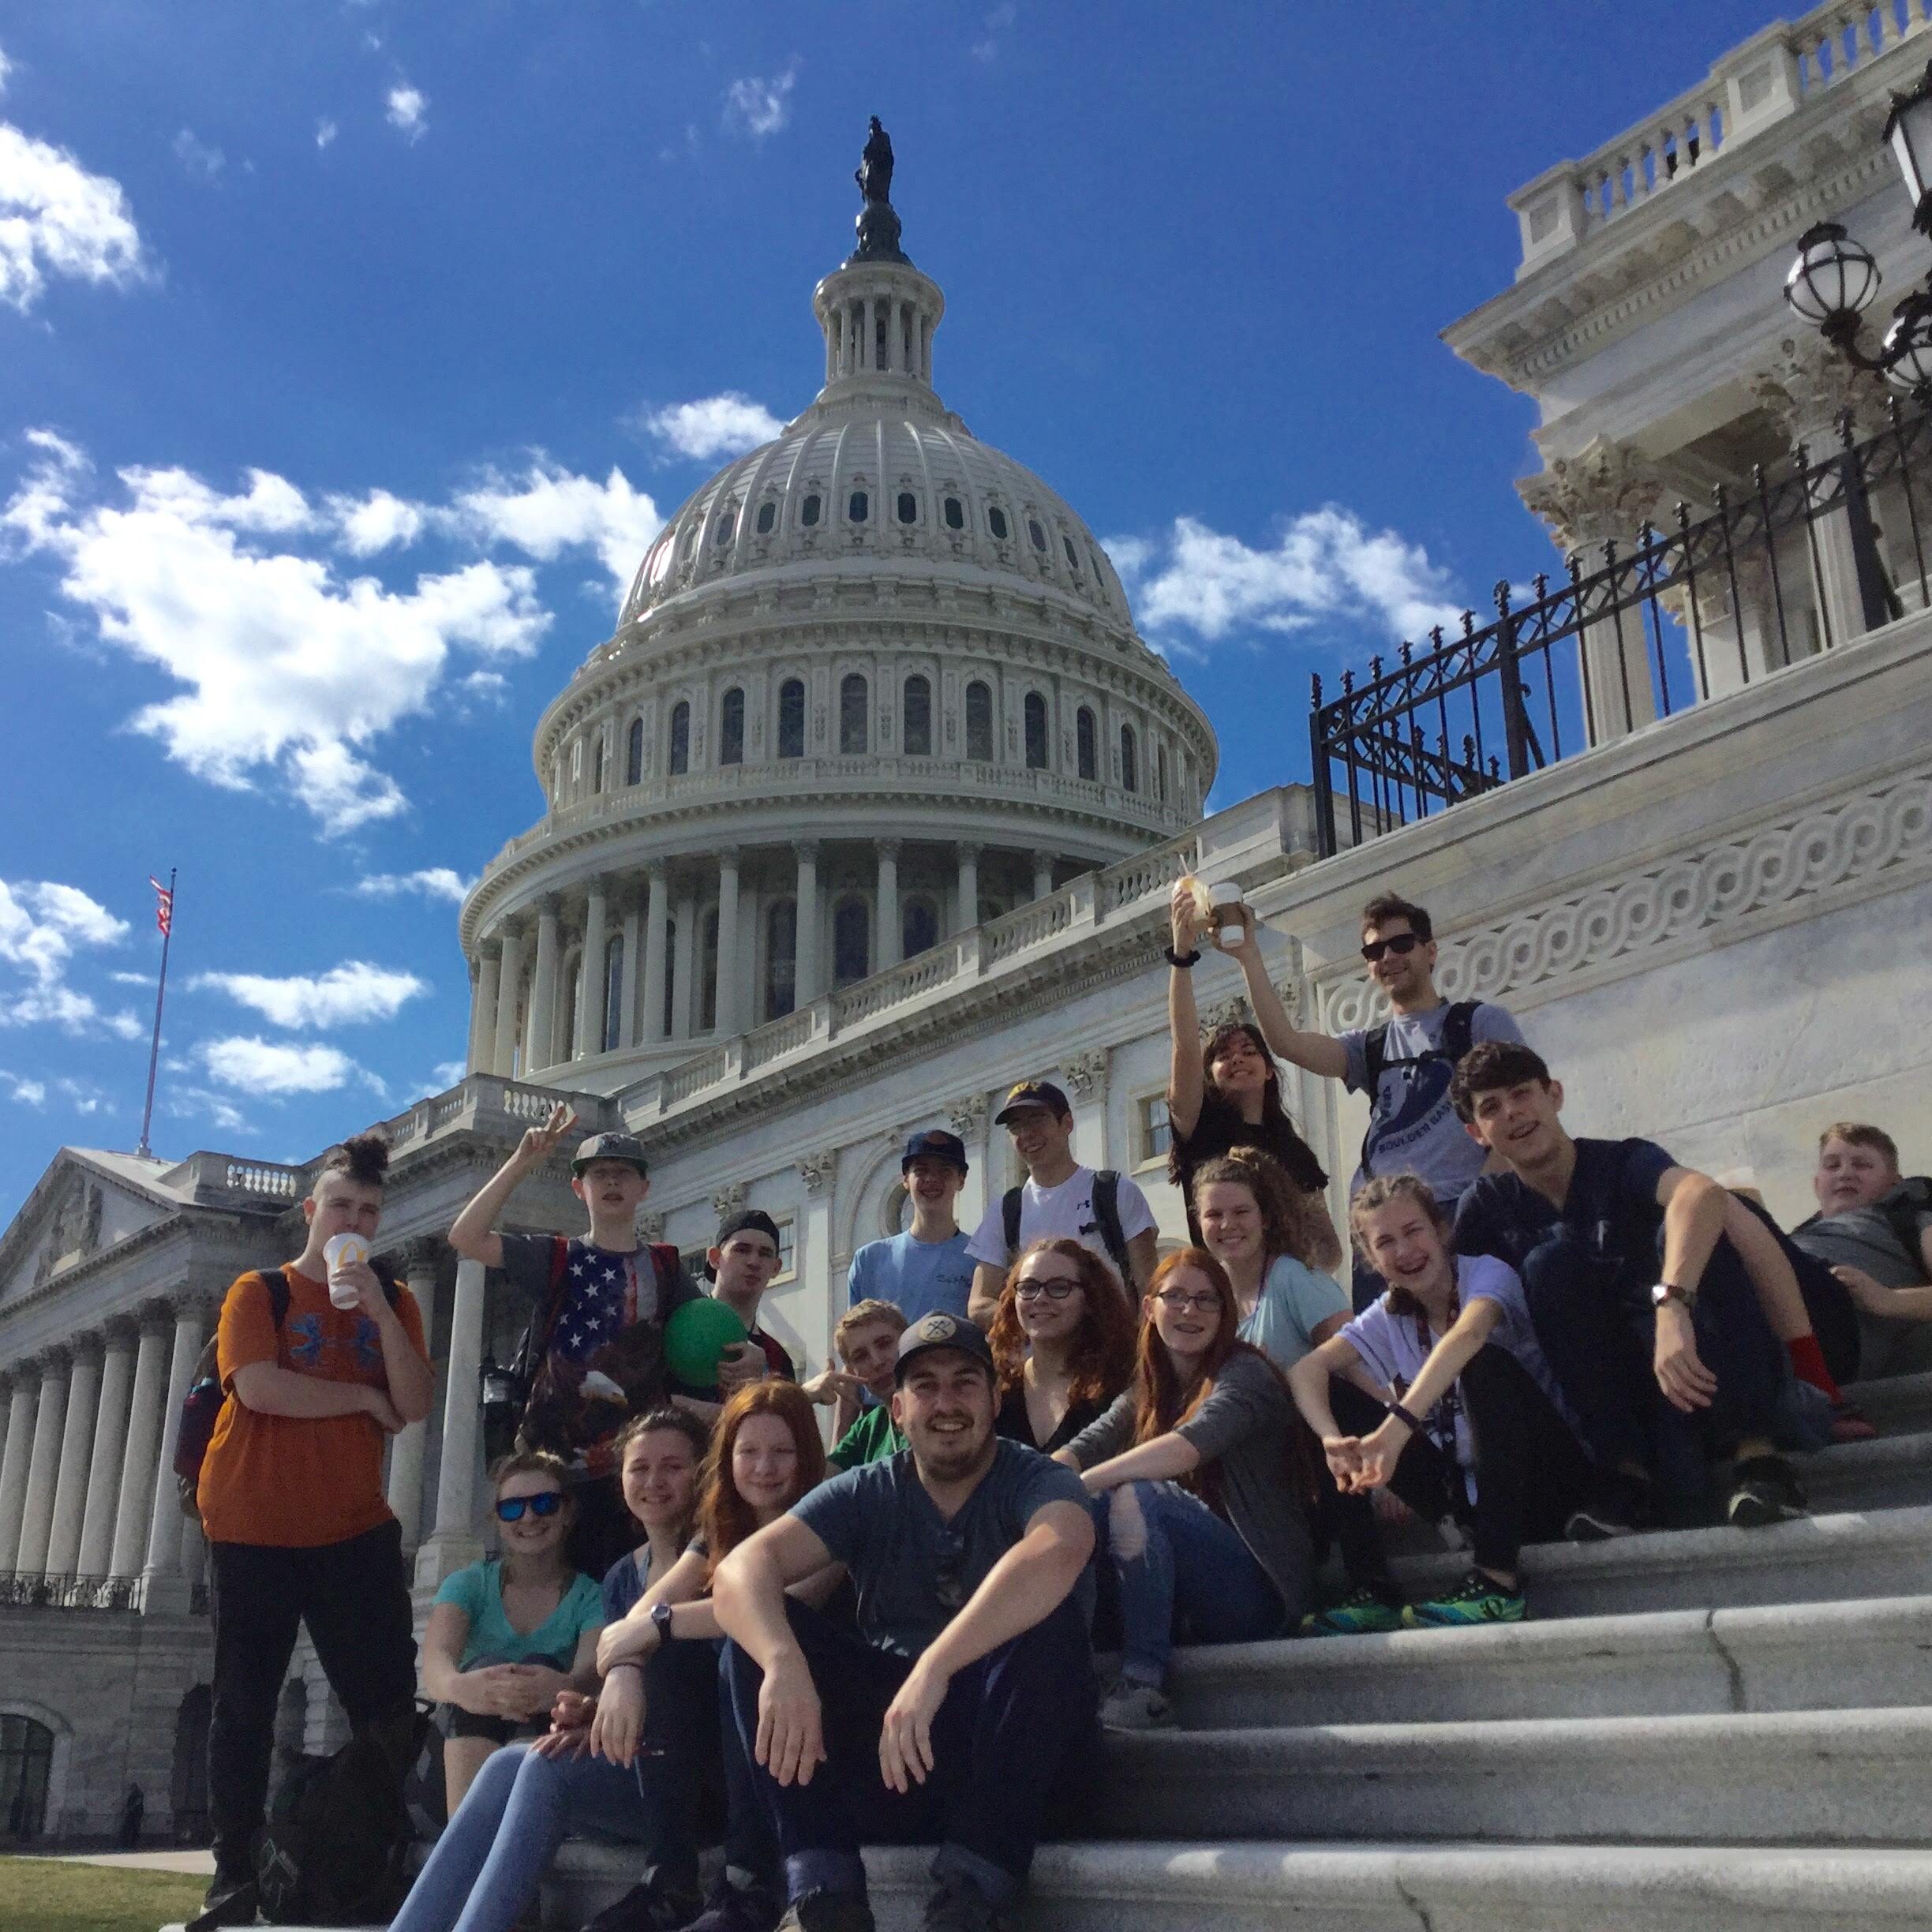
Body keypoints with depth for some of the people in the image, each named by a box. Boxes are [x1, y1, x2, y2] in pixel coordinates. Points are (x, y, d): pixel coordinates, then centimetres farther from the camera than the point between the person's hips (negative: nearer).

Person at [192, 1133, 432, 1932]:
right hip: (253, 1526, -2)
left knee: (386, 1698, -2)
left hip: (353, 1529, 2)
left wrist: (379, 1311, -15)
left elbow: (415, 1405, -4)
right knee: (244, 1703, 3)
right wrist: (362, 1398, -8)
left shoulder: (393, 1302, 9)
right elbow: (260, 1389, -15)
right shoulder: (258, 1291, 1)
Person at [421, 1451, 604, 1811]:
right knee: (484, 1667, -25)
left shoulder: (589, 1597, 3)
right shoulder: (468, 1584, 5)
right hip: (473, 1745, 1)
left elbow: (593, 1666, -19)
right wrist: (459, 1687, -43)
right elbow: (436, 1658, -16)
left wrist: (566, 1688, -46)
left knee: (543, 1666, -25)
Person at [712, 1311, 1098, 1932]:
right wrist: (783, 1661, -37)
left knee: (1049, 1615, -30)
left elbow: (1057, 1555, -35)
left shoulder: (1036, 1480, -8)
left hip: (1012, 1753, -3)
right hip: (880, 1751, 3)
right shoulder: (865, 1495, 2)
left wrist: (933, 1670, -46)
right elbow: (742, 1568, -15)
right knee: (758, 1631, -13)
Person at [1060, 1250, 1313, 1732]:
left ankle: (1143, 1685, -26)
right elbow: (1088, 1445, -4)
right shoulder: (1147, 1391, 13)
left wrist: (1080, 1484, -32)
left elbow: (1190, 1447, -27)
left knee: (1133, 1497, -28)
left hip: (1257, 1589, -6)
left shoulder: (1244, 1374, -8)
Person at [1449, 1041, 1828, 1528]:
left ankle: (1754, 1454, -26)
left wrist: (1672, 1305, -49)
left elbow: (1703, 1191, -32)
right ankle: (1631, 1473, -24)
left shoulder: (1623, 1163, -9)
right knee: (1548, 1260, -22)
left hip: (1691, 1359, -2)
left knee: (1689, 1225, -28)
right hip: (1609, 1393, 2)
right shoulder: (1487, 1207, 4)